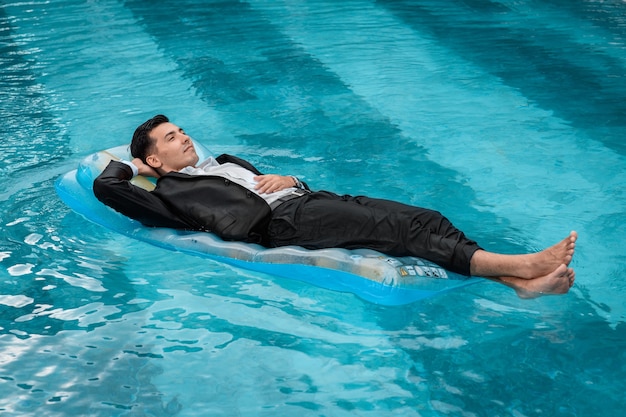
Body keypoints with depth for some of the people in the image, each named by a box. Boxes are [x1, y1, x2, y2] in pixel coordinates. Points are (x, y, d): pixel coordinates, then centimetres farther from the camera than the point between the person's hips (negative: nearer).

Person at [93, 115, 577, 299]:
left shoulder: (224, 162, 33)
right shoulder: (171, 193, 10)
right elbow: (105, 187, 0)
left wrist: (287, 180, 11)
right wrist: (128, 163, 20)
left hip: (304, 199, 8)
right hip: (281, 223, -8)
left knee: (423, 218, -13)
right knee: (392, 227, -27)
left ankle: (520, 280, -25)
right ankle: (520, 264, -36)